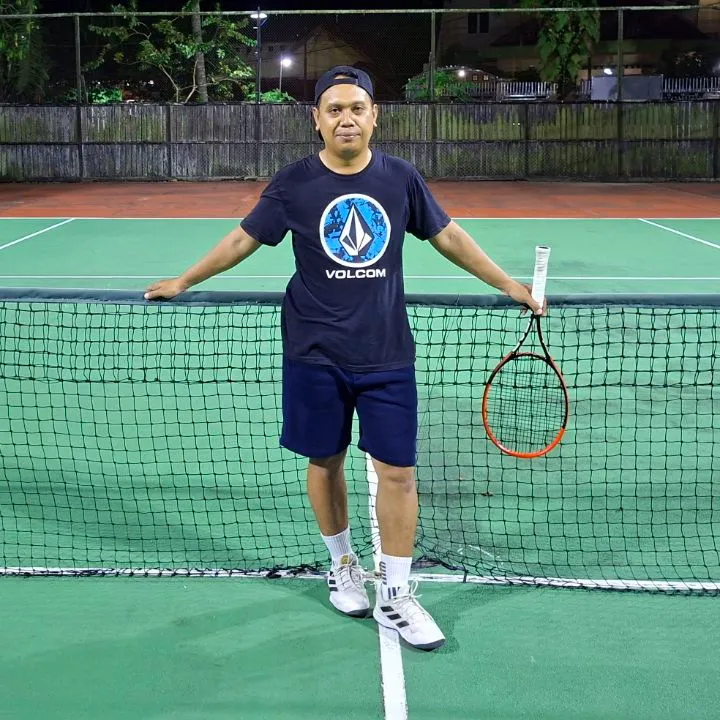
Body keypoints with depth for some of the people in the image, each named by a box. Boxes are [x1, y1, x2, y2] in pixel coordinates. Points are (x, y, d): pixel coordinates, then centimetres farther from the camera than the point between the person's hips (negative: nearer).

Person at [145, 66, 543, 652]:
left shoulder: (401, 179, 0)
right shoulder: (293, 184, -3)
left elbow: (448, 236, 10)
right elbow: (243, 239, 7)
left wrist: (509, 285, 12)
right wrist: (183, 281, 9)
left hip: (387, 355, 1)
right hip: (316, 357, 0)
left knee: (397, 471, -1)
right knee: (325, 462, 11)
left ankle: (395, 595, 12)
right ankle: (342, 565, 35)